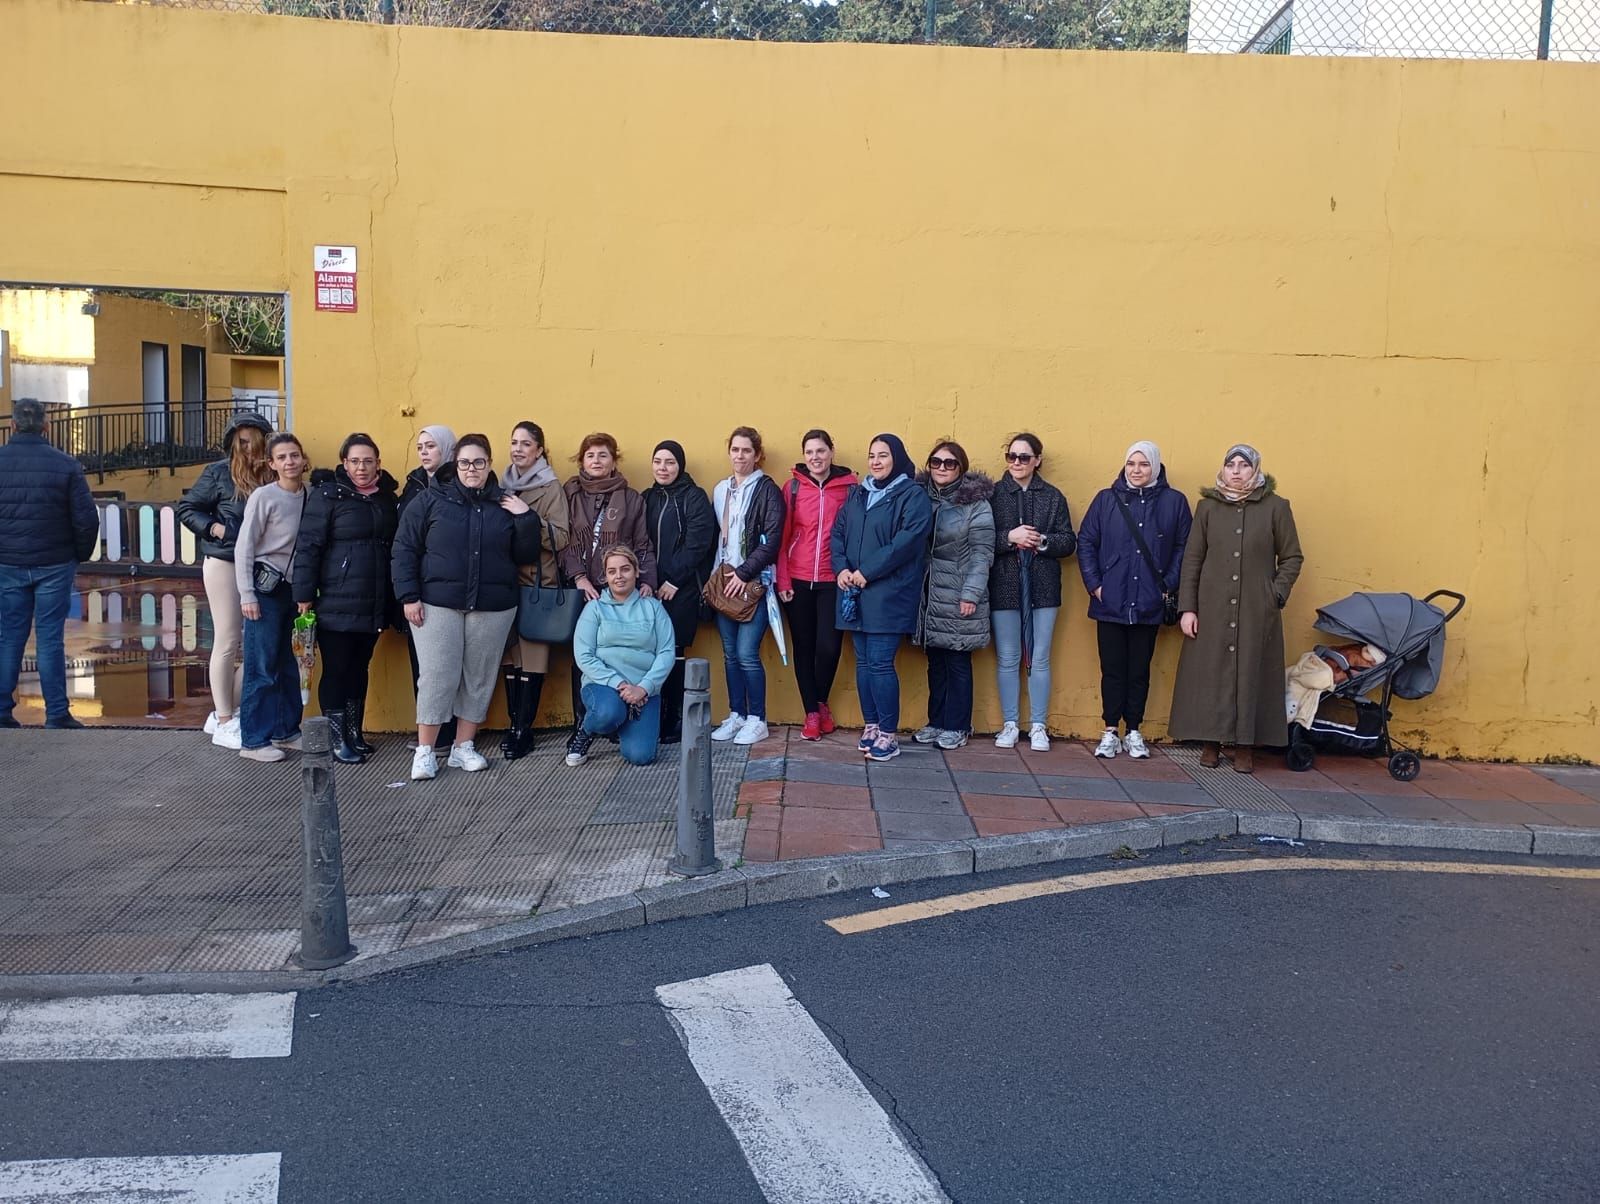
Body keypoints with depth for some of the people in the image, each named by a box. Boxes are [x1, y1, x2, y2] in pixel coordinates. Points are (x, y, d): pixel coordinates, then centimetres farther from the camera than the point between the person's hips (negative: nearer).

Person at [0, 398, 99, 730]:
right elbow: (86, 518, -7)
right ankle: (56, 713, 4)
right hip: (54, 565, -2)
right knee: (50, 639, 2)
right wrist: (81, 555, 8)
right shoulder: (65, 465, -7)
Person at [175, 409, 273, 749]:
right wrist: (213, 527, -11)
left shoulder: (271, 475, 2)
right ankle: (224, 724, 10)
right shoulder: (219, 472, -4)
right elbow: (186, 508, 2)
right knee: (227, 643, 1)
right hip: (224, 564, -4)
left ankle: (225, 713, 21)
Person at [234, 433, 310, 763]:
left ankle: (286, 730, 24)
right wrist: (247, 595, -12)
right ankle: (253, 741, 4)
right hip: (266, 588, -5)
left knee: (288, 664, 12)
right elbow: (244, 547, -9)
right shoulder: (264, 497, -11)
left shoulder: (310, 496, 4)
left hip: (293, 589, 5)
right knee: (262, 667, -3)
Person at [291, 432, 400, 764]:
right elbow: (308, 546, -8)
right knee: (336, 670, 3)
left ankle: (355, 734, 24)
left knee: (359, 669, 14)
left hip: (374, 607, 5)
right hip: (336, 605, -5)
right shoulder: (327, 494, -6)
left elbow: (396, 546, 13)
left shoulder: (388, 497, 9)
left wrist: (397, 599, 10)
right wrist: (304, 596, -12)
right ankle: (337, 740, 12)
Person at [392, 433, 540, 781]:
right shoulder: (431, 499, 2)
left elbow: (526, 556, 7)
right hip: (437, 605, -2)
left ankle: (463, 747, 19)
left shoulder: (506, 505, 9)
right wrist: (408, 596, -7)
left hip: (493, 608, 3)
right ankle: (425, 752, 6)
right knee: (437, 678, -3)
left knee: (479, 679, 7)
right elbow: (405, 549, 1)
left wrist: (526, 518, -7)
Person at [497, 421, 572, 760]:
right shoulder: (502, 484, 13)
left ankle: (523, 729, 1)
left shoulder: (551, 488, -2)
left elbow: (560, 537, -10)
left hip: (538, 582, -4)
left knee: (532, 653, -4)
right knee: (509, 652, 5)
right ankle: (514, 723, 13)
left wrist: (527, 516, -19)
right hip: (505, 580, 5)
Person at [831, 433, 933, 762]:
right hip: (854, 593, 6)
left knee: (880, 663, -8)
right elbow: (837, 533, 13)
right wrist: (841, 568, -6)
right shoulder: (857, 494, 18)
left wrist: (867, 572, -17)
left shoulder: (913, 496, -3)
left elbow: (908, 540, -15)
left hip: (888, 594, -6)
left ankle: (888, 735, 0)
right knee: (863, 662, 8)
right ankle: (871, 726, 18)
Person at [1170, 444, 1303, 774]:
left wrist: (1276, 595, -6)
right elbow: (1192, 560, 4)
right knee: (1210, 673, 2)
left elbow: (1292, 557, 6)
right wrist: (1187, 608, -2)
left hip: (1256, 612, -1)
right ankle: (1210, 742, 12)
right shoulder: (1208, 506, 5)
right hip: (1212, 610, 1)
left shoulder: (1276, 507, 2)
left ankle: (1245, 746, 9)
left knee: (1251, 673, 1)